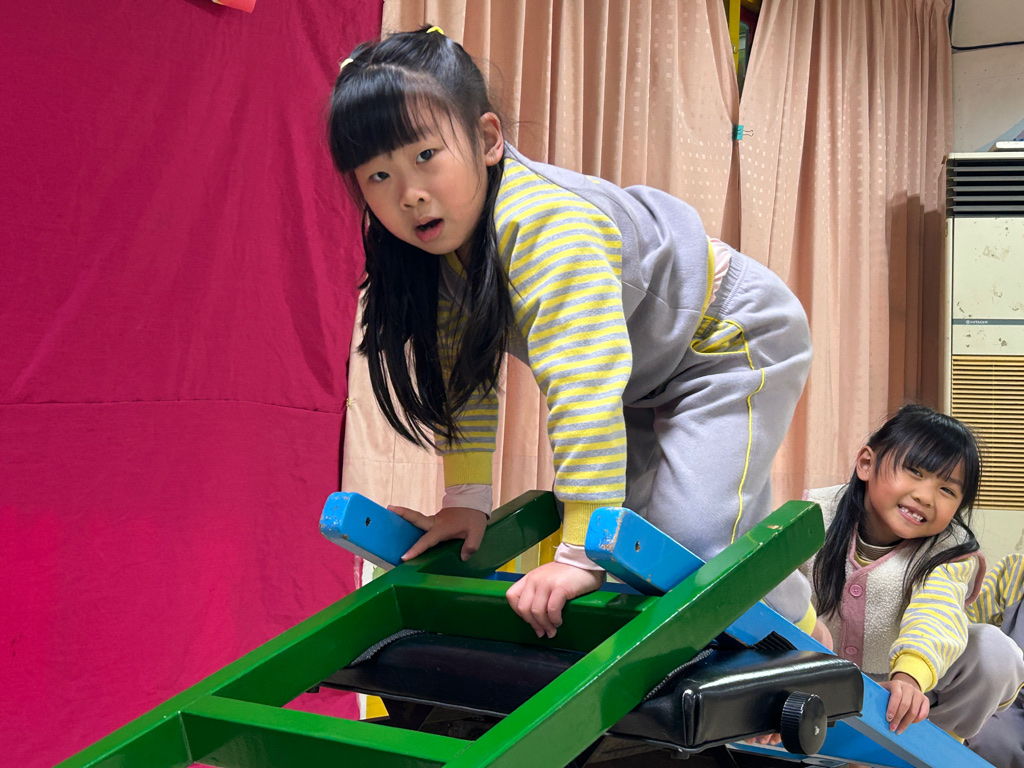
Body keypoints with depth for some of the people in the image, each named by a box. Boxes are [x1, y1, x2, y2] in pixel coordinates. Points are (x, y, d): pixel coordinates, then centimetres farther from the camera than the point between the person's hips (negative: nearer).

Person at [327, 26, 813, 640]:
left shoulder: (549, 227, -38)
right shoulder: (436, 237, -11)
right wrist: (468, 497, -5)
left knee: (694, 540, -19)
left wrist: (582, 554, -45)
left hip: (735, 338, -8)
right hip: (647, 379, 9)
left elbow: (584, 387, -44)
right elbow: (459, 368, 0)